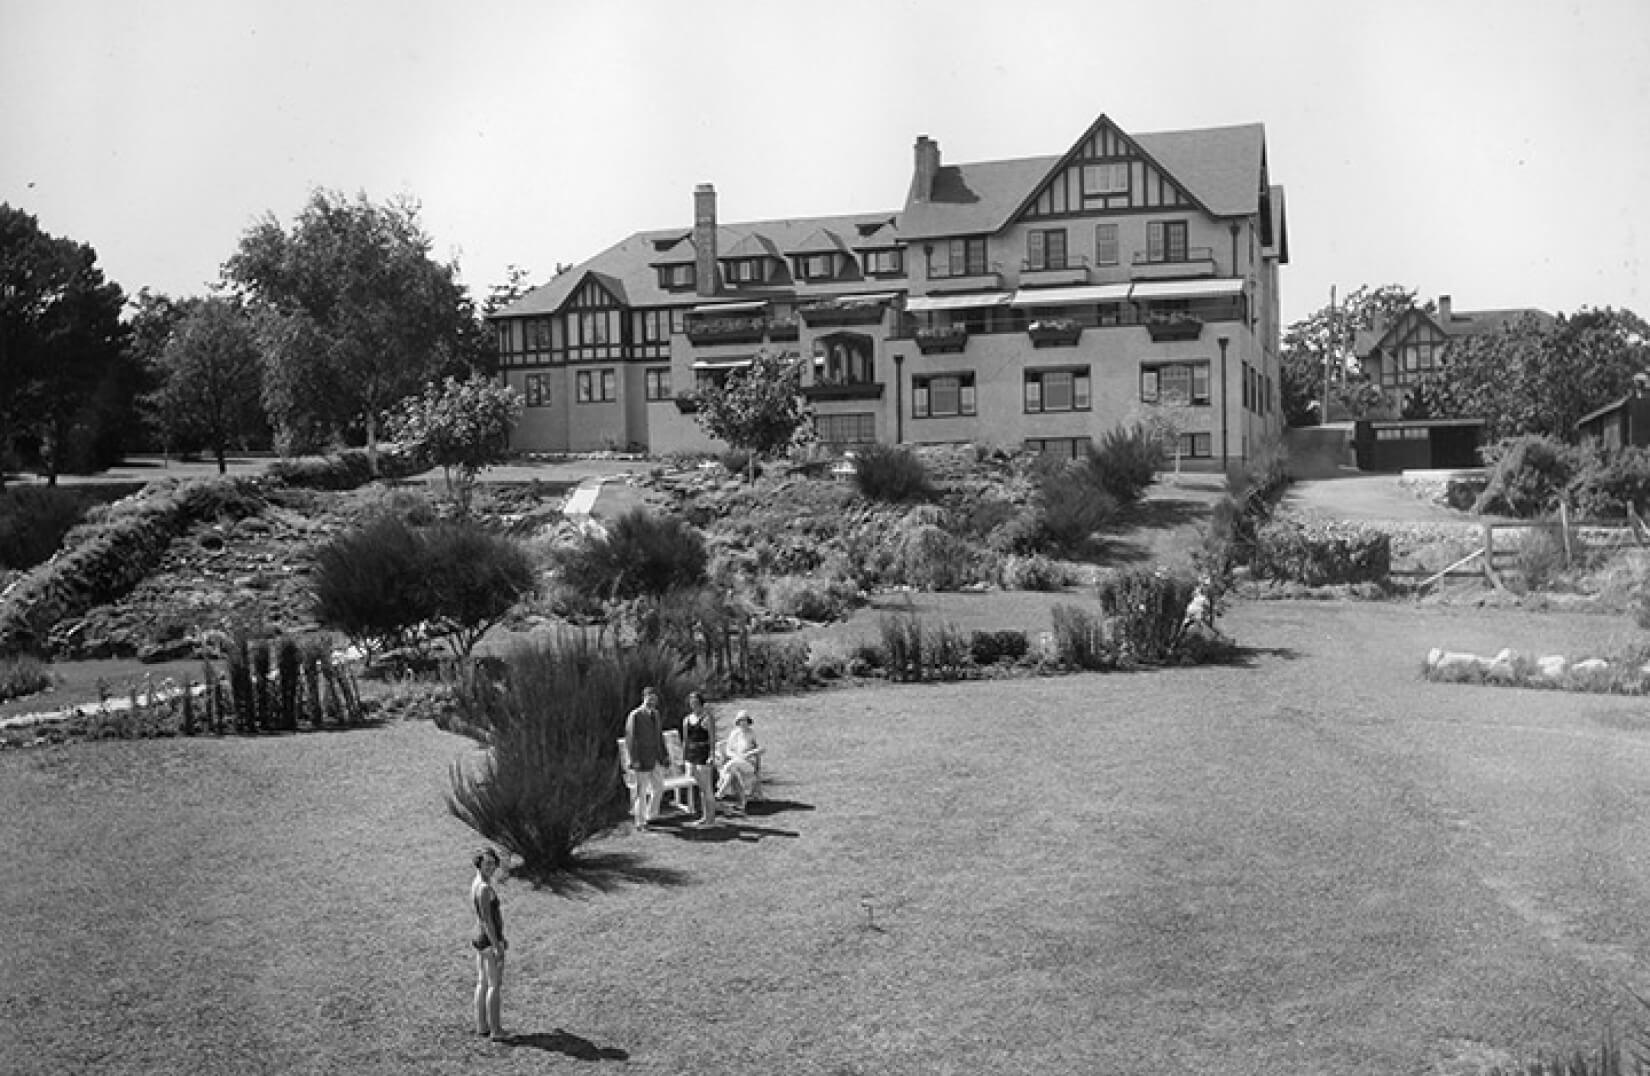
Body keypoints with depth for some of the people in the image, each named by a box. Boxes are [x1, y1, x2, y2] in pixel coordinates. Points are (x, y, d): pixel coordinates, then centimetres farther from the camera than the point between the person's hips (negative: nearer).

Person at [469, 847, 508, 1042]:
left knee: (482, 984, 15)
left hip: (480, 938, 10)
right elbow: (486, 919, -26)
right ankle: (495, 1031, 0)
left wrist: (501, 938, 25)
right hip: (490, 941, -10)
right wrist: (497, 946, -25)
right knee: (495, 985, -4)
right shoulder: (485, 888, -23)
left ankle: (482, 1026, 22)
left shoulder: (476, 884, 10)